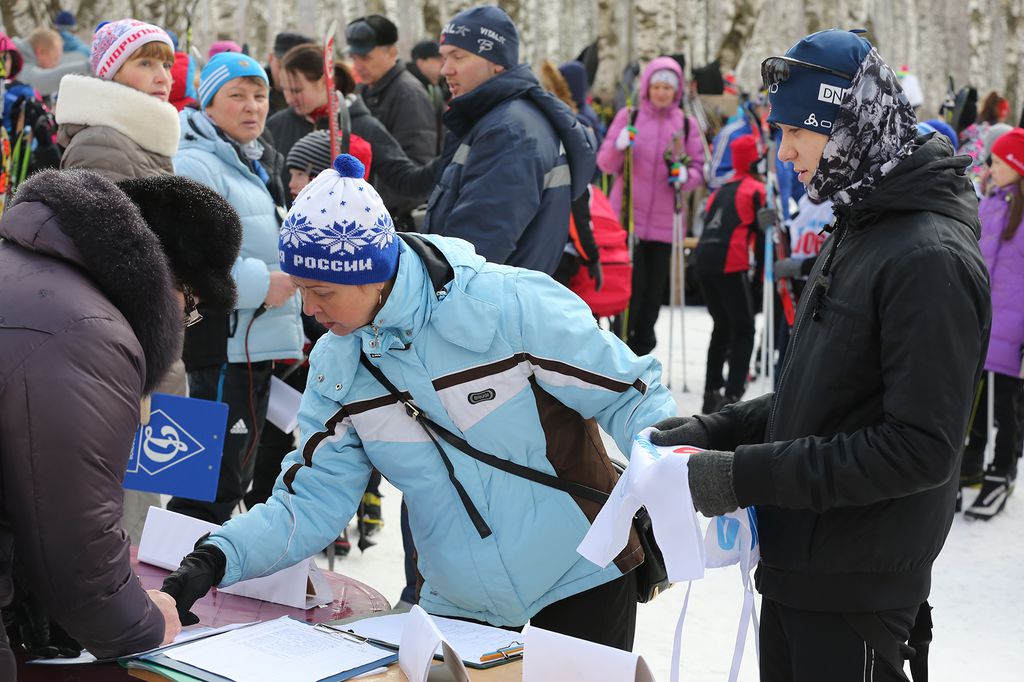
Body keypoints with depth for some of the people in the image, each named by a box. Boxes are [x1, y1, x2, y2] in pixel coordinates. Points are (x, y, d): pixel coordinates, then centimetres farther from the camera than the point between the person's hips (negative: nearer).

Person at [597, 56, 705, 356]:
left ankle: (641, 351, 22)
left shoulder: (687, 124, 7)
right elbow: (606, 164, 0)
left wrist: (685, 175, -14)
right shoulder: (628, 117, 1)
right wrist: (618, 145, -21)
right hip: (628, 216, -2)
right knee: (632, 284, -9)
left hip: (664, 221, 2)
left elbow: (699, 169, 8)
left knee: (654, 290, 7)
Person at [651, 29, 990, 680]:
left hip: (856, 592, -9)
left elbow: (921, 447, -24)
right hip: (796, 565, 9)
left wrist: (745, 476, -23)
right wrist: (712, 432, 4)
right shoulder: (854, 231, 11)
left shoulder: (932, 259, -20)